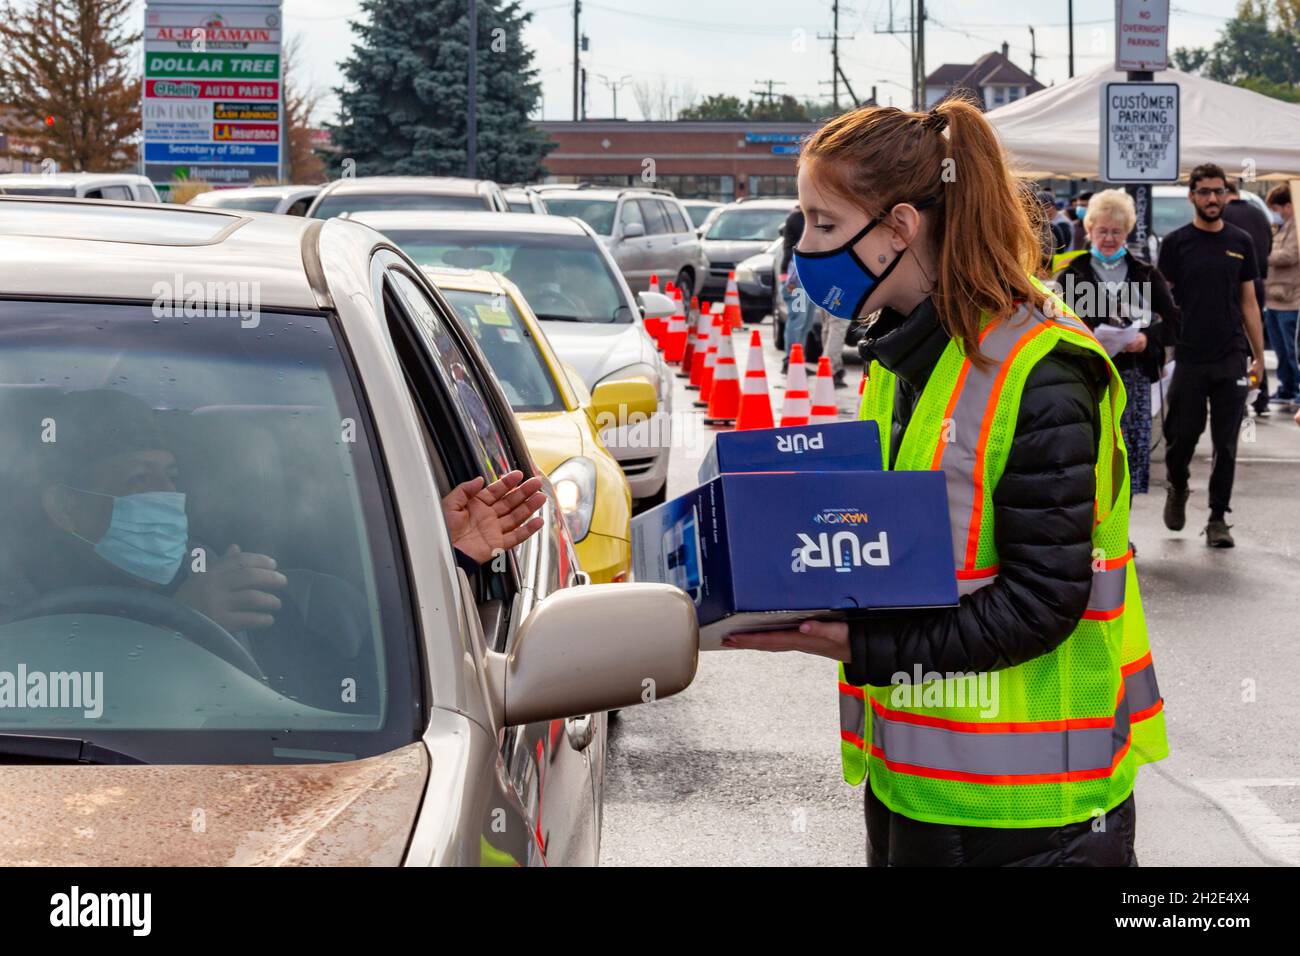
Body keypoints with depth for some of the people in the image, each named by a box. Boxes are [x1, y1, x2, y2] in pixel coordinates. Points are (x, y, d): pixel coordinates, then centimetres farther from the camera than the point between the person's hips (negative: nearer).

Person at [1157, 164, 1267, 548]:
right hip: (1189, 358, -2)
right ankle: (1178, 488, 34)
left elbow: (1249, 302, 11)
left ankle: (1218, 518, 11)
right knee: (1182, 436, 5)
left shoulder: (1240, 242, 8)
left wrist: (1258, 356, 7)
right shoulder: (1176, 242, 1)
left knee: (1226, 444, 2)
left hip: (1232, 359, 2)